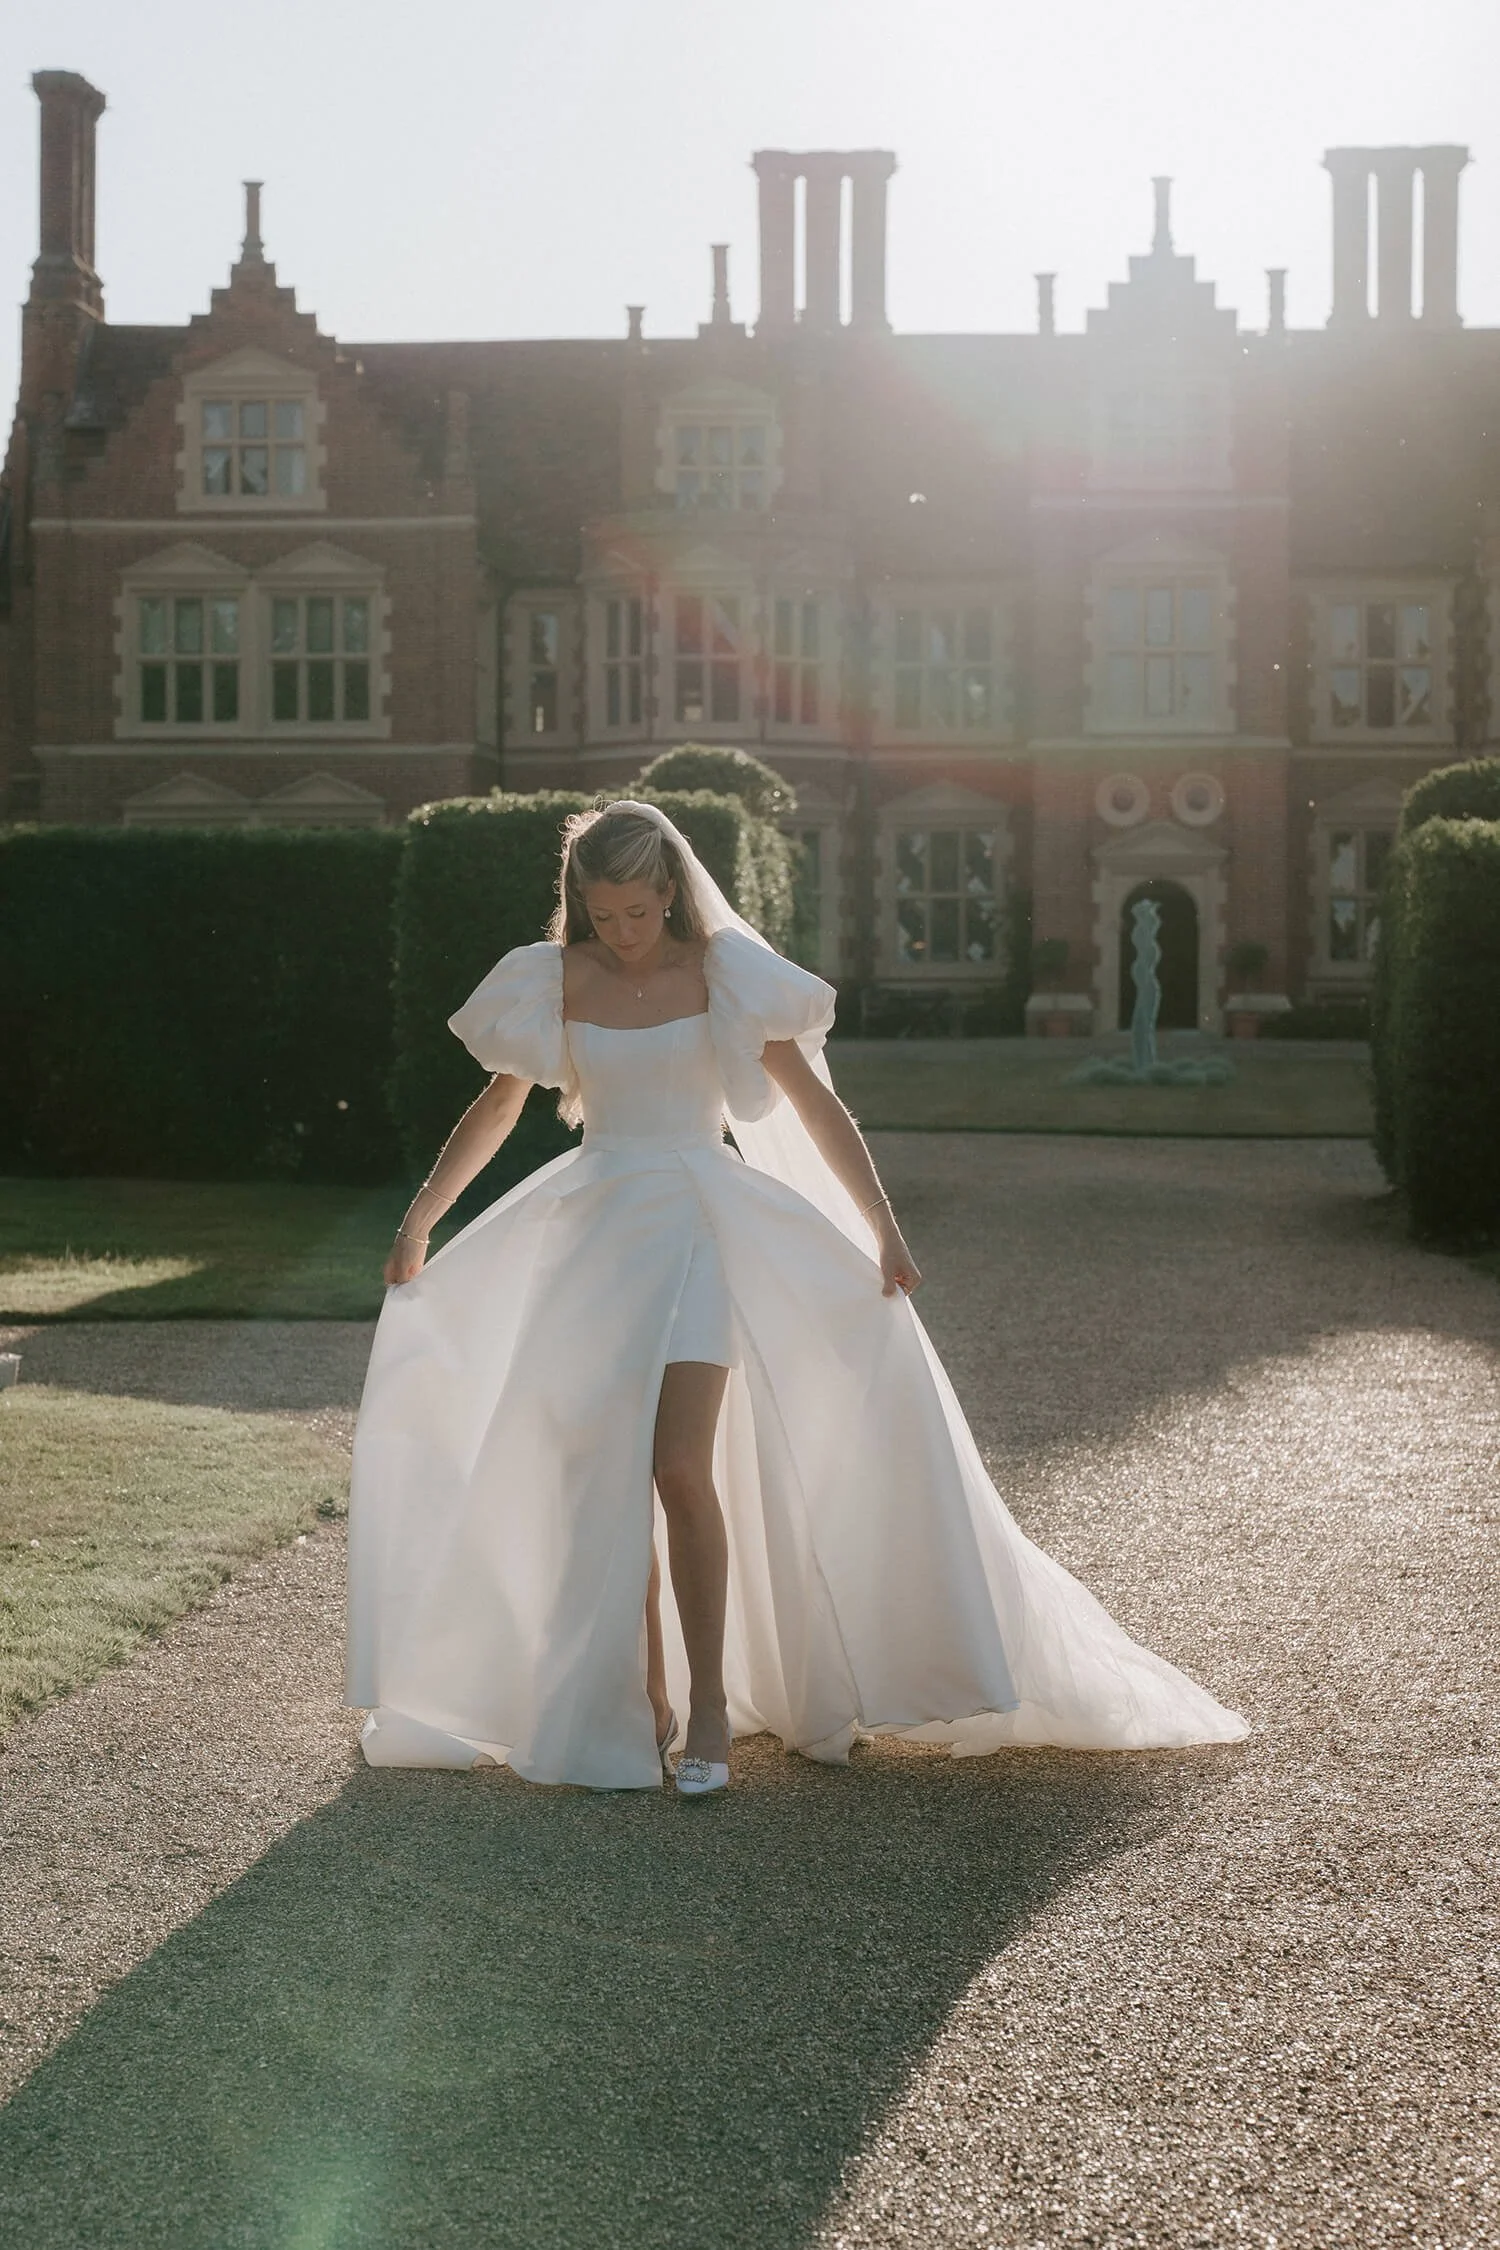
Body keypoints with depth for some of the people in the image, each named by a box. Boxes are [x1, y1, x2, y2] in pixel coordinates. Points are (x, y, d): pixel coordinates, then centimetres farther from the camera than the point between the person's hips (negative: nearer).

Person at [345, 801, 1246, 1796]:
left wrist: (884, 1231, -4)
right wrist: (418, 1224, 21)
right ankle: (643, 1702, 14)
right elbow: (496, 1110, 17)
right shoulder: (556, 982, 5)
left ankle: (711, 1707, -7)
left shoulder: (724, 974, -1)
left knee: (680, 1468, -17)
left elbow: (818, 1107, 2)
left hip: (699, 1228, -3)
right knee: (605, 1481, 2)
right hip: (594, 1230, 3)